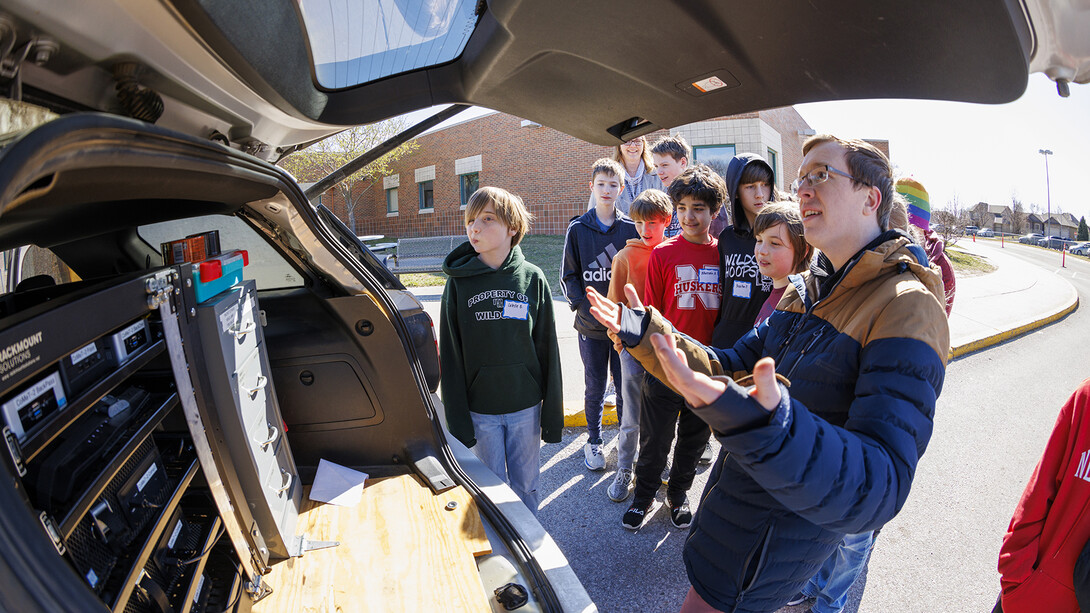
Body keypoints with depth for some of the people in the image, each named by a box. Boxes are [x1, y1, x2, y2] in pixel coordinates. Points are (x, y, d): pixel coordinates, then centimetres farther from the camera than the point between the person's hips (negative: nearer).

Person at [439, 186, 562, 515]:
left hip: (526, 406, 0)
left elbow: (548, 350, -1)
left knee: (526, 484, 15)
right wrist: (456, 417, -5)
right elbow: (450, 355, -2)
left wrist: (553, 412, 0)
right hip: (480, 409, 0)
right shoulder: (459, 283, -4)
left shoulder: (533, 278, -4)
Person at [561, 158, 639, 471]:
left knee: (626, 384, 9)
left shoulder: (631, 228, 2)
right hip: (590, 324, 0)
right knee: (595, 387, 11)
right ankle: (594, 440, 29)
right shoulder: (577, 229, 2)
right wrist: (582, 305, -10)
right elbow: (569, 274, 3)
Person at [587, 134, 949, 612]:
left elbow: (878, 489, -34)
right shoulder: (809, 288, 6)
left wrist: (770, 431, -53)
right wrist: (645, 332, -4)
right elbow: (735, 367, 6)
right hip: (735, 499, 8)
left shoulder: (907, 309, -24)